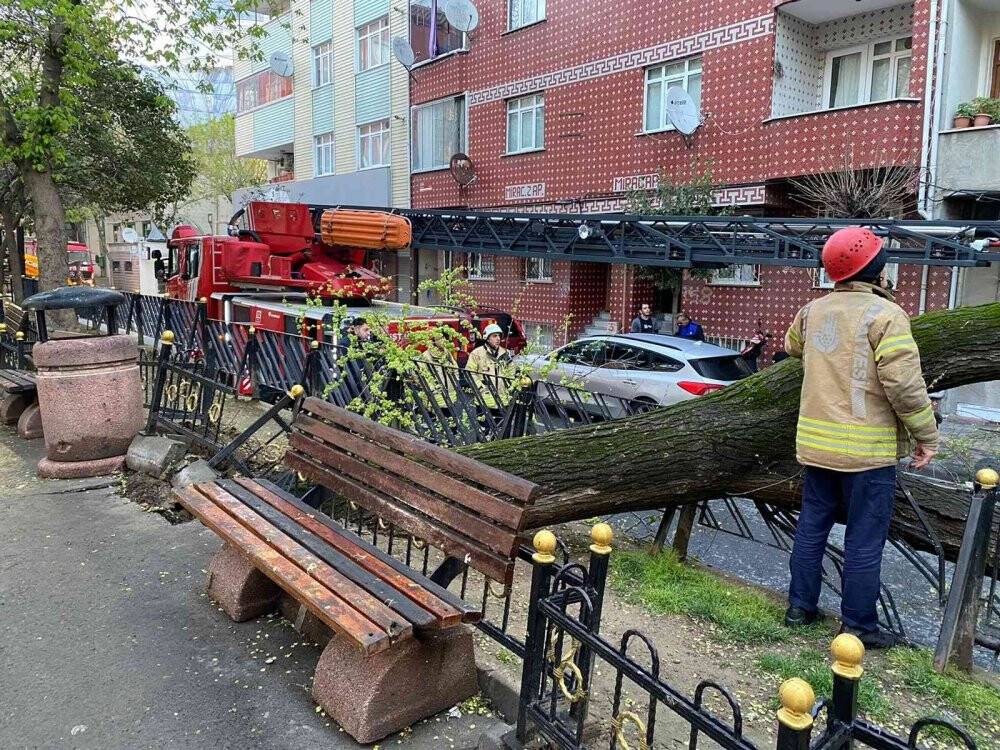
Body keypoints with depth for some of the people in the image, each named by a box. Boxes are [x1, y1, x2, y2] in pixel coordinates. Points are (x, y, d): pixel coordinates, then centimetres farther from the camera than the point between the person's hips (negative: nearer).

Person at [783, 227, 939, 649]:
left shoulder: (813, 310, 6)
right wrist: (927, 435, -9)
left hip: (815, 443, 6)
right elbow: (904, 383, -19)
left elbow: (791, 346, 27)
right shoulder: (885, 314, -14)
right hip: (867, 449, -6)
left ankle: (800, 607, 26)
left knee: (812, 524, 16)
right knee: (864, 539, 5)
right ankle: (858, 626, 16)